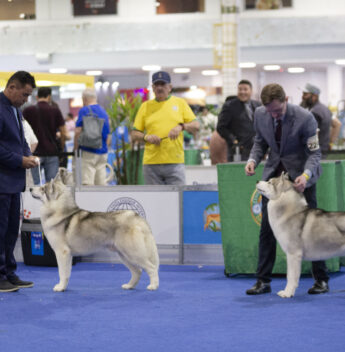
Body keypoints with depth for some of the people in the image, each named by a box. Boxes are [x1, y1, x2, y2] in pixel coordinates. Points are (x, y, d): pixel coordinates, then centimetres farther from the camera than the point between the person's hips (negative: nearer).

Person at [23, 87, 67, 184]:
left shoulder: (27, 111, 0)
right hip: (52, 152, 0)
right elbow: (63, 134, -1)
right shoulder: (55, 111, 0)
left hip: (35, 152, 0)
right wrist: (60, 148, 13)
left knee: (34, 184, 2)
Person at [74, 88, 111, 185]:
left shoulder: (84, 111, -7)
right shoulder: (104, 112, 14)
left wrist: (75, 148, -1)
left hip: (89, 152, -7)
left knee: (87, 184, -10)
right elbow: (108, 136, 18)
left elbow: (78, 131, -12)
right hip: (103, 152, 7)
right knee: (102, 184, 8)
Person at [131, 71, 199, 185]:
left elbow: (196, 126, 6)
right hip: (151, 162, 1)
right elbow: (134, 135, 11)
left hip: (175, 162, -1)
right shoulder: (145, 106, 12)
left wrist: (181, 126, -12)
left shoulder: (180, 103, 11)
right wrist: (146, 137, -9)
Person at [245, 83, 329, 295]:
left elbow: (314, 153, -17)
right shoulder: (260, 115, -8)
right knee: (267, 226, 1)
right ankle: (263, 281, 7)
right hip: (274, 172, 4)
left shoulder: (305, 118, -22)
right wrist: (253, 160, -12)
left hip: (300, 174, -4)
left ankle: (321, 280, 11)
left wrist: (305, 175, -35)